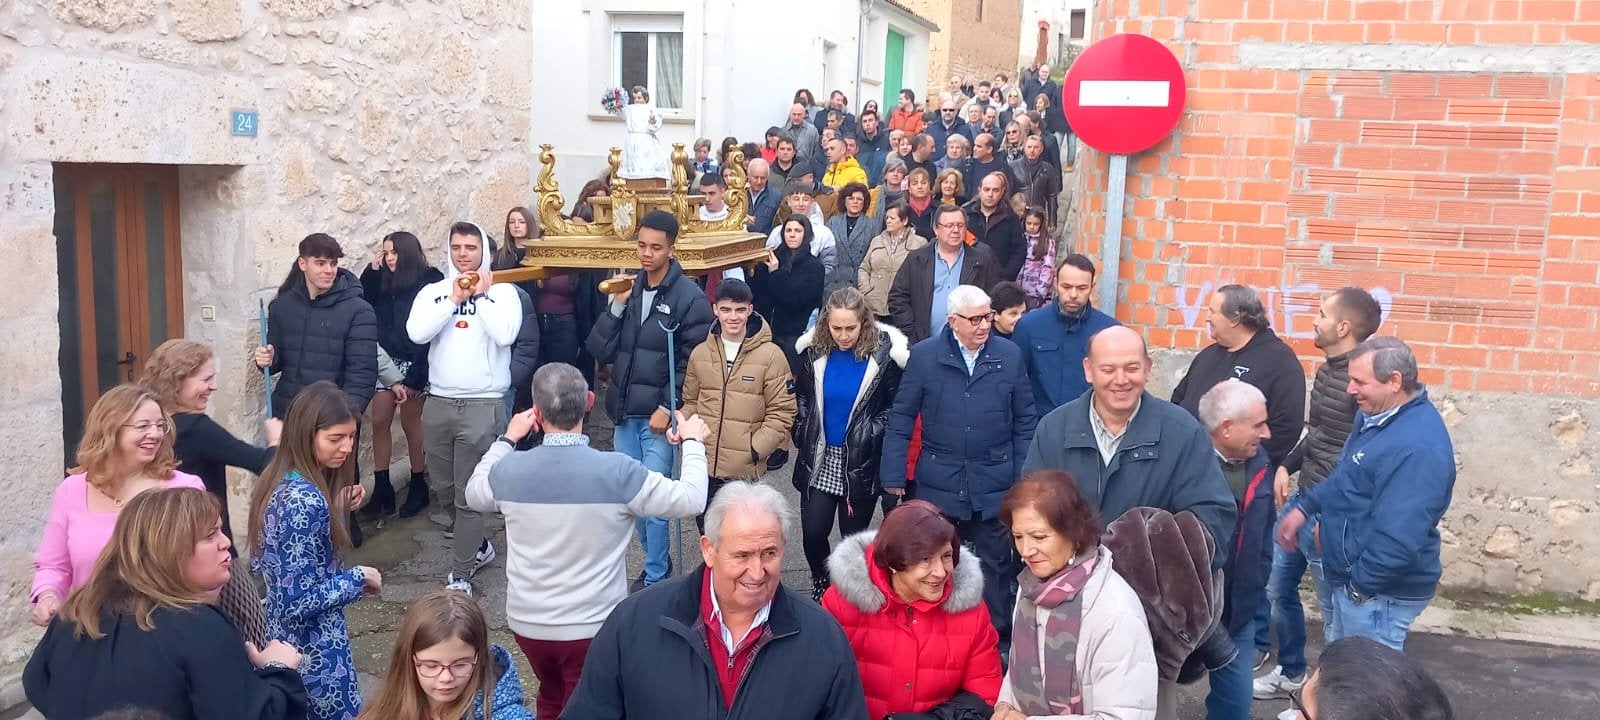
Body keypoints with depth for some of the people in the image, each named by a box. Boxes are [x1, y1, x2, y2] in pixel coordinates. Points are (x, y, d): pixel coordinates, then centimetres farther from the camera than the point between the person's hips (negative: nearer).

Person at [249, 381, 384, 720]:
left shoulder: (278, 481, 0)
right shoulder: (307, 500, -27)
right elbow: (298, 601, -27)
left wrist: (334, 510, 3)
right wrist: (359, 578, -14)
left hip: (280, 638, 9)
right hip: (315, 650, -9)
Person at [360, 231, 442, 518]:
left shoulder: (430, 281, -9)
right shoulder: (384, 281, 10)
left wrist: (414, 377, -15)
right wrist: (373, 267, -5)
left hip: (414, 363, -5)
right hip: (385, 360, 5)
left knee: (410, 424, 3)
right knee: (379, 422, 3)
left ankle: (418, 486, 17)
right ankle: (382, 487, 11)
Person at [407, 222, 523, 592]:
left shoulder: (502, 291, -1)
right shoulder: (434, 292, 8)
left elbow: (505, 334, -17)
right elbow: (416, 333, -8)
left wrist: (482, 295, -10)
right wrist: (453, 299, -9)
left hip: (483, 405, -5)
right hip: (439, 402, 5)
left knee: (469, 493, -1)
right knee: (443, 486, 16)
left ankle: (461, 573, 8)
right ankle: (477, 546, 37)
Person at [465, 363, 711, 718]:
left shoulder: (509, 469, -10)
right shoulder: (617, 472, -20)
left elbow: (475, 495, 14)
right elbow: (691, 500, -10)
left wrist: (507, 439, 23)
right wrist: (693, 443, 6)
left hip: (527, 623, 3)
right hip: (593, 627, -3)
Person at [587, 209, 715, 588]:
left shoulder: (690, 298, -9)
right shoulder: (627, 288, 7)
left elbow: (693, 363, -11)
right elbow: (600, 351, 1)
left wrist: (668, 407, -14)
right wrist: (616, 306, -10)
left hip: (659, 415, -6)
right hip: (624, 413, 6)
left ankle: (655, 575, 11)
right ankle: (658, 561, 31)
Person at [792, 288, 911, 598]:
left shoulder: (885, 353, -13)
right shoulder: (813, 351, -4)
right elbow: (801, 399, 11)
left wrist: (872, 435, -10)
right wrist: (803, 437, 4)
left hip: (862, 463, -2)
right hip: (820, 459, 2)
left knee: (853, 536, 8)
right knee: (813, 532, 4)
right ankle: (820, 584, 32)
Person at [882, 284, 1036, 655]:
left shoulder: (1010, 355, -1)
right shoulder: (924, 355, -4)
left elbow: (1024, 420, 5)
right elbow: (901, 419, -1)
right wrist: (893, 476, -4)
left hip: (993, 485, 0)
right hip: (938, 484, 0)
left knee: (994, 566, 8)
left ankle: (998, 643, 23)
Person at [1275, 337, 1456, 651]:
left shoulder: (1416, 447, -30)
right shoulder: (1378, 415, 5)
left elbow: (1398, 539, -32)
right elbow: (1346, 478, 21)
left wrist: (1359, 582, -21)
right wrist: (1305, 507, 10)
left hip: (1379, 591, -10)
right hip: (1355, 578, 10)